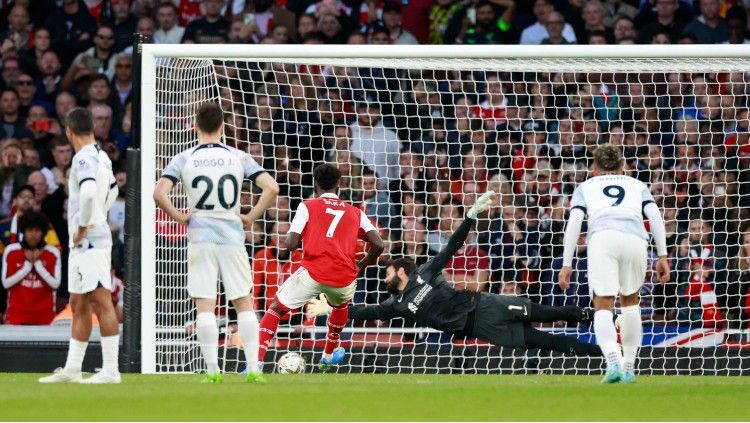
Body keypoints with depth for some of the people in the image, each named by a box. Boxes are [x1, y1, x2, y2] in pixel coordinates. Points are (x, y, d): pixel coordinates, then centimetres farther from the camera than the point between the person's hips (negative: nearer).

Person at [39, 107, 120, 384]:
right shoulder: (101, 157, 15)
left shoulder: (84, 158, -14)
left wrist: (83, 226, -20)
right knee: (79, 305, 15)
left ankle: (111, 371, -13)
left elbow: (89, 192, -31)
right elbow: (112, 191, 31)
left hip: (89, 240, -10)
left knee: (101, 302, -11)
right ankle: (72, 369, 21)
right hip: (84, 244, 10)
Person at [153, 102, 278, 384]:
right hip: (232, 236, 1)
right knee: (244, 303, 8)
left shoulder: (184, 159, -1)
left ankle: (213, 371, -5)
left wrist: (178, 217, 0)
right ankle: (253, 369, 4)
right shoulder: (237, 158, 2)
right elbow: (271, 188, -5)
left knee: (205, 306, 0)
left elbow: (159, 194, -13)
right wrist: (251, 218, 4)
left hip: (200, 237, -1)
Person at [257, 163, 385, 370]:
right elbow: (379, 245, 7)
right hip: (345, 279, 3)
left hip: (313, 273, -3)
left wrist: (290, 241, 22)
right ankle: (329, 355, 49)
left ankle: (257, 361, -5)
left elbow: (291, 244, -2)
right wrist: (360, 267, 22)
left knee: (275, 309, 12)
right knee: (341, 304, 38)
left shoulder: (307, 206, 9)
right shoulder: (355, 213, 17)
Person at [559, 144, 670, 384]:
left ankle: (613, 361, -29)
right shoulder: (637, 185, 34)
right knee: (630, 301, 22)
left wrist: (567, 264, 9)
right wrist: (662, 255, 13)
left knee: (603, 306, -4)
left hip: (602, 237, -2)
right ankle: (629, 367, 18)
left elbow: (574, 222, 13)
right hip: (635, 237, 2)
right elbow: (655, 215, 17)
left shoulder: (585, 187, 30)